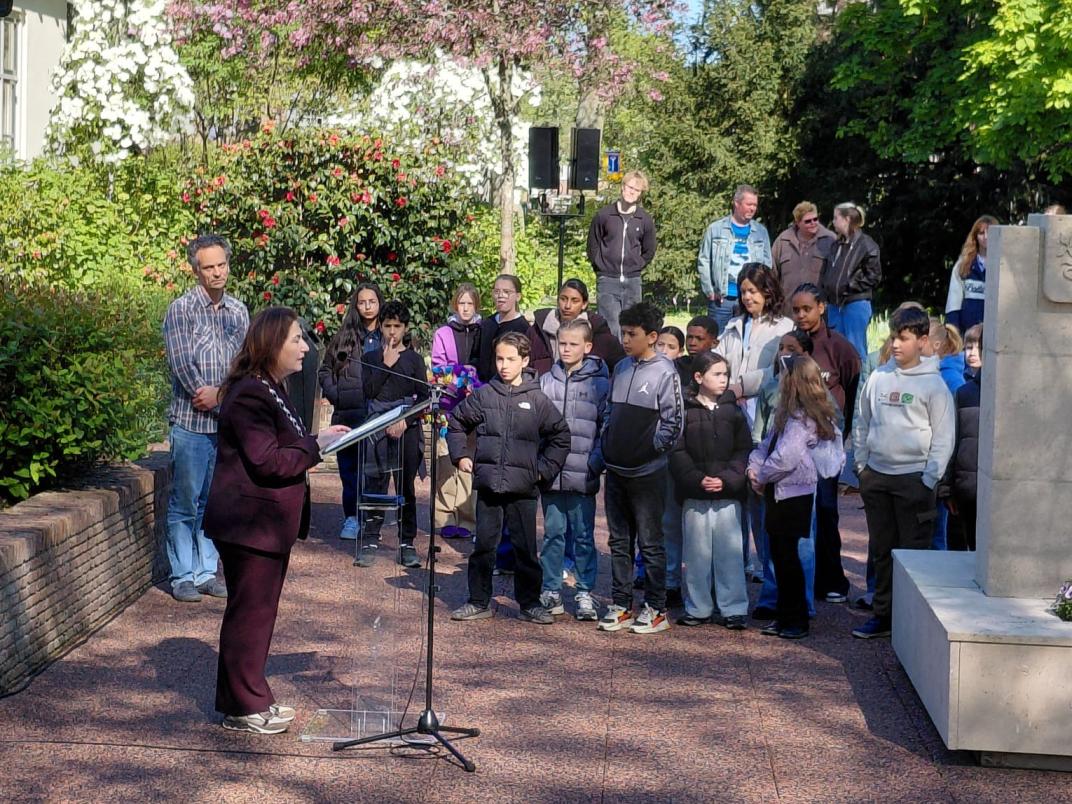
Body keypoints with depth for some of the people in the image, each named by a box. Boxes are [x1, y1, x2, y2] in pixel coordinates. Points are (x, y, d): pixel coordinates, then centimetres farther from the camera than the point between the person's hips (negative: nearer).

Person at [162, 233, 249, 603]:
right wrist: (215, 398, -10)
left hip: (228, 423, 5)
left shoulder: (238, 312, 11)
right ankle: (182, 576, 8)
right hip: (191, 422, -5)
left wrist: (219, 394, -10)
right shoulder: (181, 310, -4)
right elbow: (182, 363, -11)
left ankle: (207, 572, 18)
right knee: (184, 503, 0)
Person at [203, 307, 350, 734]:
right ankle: (243, 707, 8)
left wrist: (316, 438, 8)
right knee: (249, 613, -1)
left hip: (269, 523, 11)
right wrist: (316, 446, -18)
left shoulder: (270, 390, 15)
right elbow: (267, 462, -24)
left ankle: (251, 697, 27)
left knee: (259, 611, 17)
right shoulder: (250, 395, -19)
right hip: (249, 523, -11)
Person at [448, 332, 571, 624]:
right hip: (488, 484, 1)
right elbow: (456, 423, 17)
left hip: (522, 488, -1)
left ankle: (530, 603, 16)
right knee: (484, 545, 8)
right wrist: (461, 455, 7)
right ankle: (479, 602, 18)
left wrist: (544, 469, 1)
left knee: (526, 548, 5)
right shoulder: (483, 395, 4)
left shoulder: (537, 400, -1)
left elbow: (561, 435, 7)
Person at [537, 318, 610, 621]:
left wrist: (597, 462, -11)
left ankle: (585, 593, 13)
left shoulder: (600, 383, 0)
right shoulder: (546, 381, 7)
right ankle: (551, 591, 19)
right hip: (550, 473, 3)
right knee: (553, 534, 10)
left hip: (583, 476, -2)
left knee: (584, 536, 5)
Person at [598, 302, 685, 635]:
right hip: (616, 469, 7)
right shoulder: (621, 368, 10)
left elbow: (674, 422, -11)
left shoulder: (664, 372, -10)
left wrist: (650, 449, -10)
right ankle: (621, 605, 20)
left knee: (650, 542, 1)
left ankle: (655, 609, 9)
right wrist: (606, 444, 9)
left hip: (647, 472, -7)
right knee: (619, 541, 12)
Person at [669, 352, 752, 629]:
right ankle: (698, 608, 16)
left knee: (730, 552, 1)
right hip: (694, 495, -1)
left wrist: (727, 479, -9)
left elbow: (743, 450, 4)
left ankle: (733, 608, 8)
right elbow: (677, 452, -3)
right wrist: (697, 479, -14)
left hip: (728, 494, 1)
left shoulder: (732, 410, 6)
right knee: (696, 551, 5)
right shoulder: (685, 411, 1)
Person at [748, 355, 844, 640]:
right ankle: (785, 617, 21)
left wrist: (761, 477, -9)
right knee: (781, 554, 13)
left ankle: (796, 621, 8)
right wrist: (754, 466, -1)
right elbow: (768, 443, 16)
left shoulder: (802, 419, -18)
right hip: (780, 494, 9)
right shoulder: (790, 414, 12)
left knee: (787, 555, -2)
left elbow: (785, 458, -24)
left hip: (792, 495, -9)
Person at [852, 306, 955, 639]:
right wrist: (862, 465, 9)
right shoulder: (879, 378, 7)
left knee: (914, 550, -2)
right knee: (881, 550, 12)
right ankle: (883, 614, 20)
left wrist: (929, 480, -11)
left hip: (913, 477, -5)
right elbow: (862, 423, 14)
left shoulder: (933, 384, -6)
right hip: (876, 475, 5)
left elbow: (943, 438, -6)